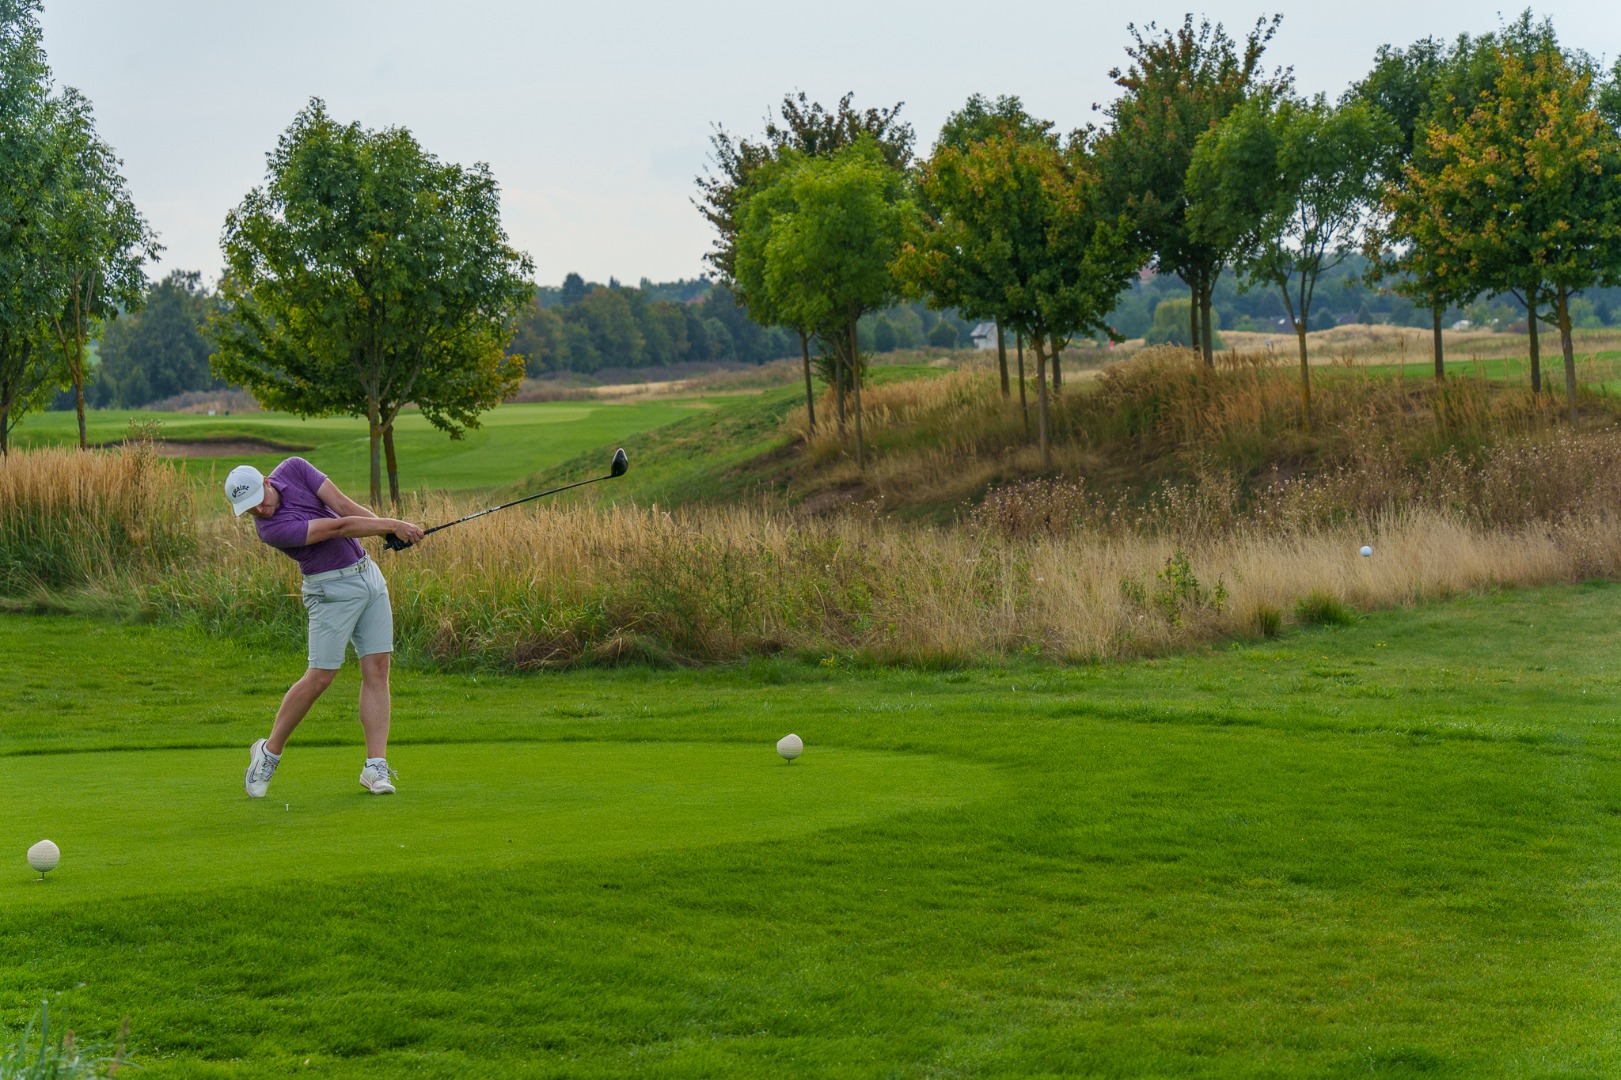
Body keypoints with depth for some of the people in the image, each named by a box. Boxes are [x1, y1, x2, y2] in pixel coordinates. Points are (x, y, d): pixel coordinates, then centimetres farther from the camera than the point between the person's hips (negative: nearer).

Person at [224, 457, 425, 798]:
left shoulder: (294, 469, -4)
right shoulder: (272, 528, -22)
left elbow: (343, 505, -7)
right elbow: (338, 527, -23)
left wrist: (391, 530, -17)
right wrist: (393, 525, -22)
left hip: (369, 574, 6)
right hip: (332, 589, -6)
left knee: (377, 668, -1)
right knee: (320, 676, -8)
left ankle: (376, 767, -2)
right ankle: (269, 752, 11)